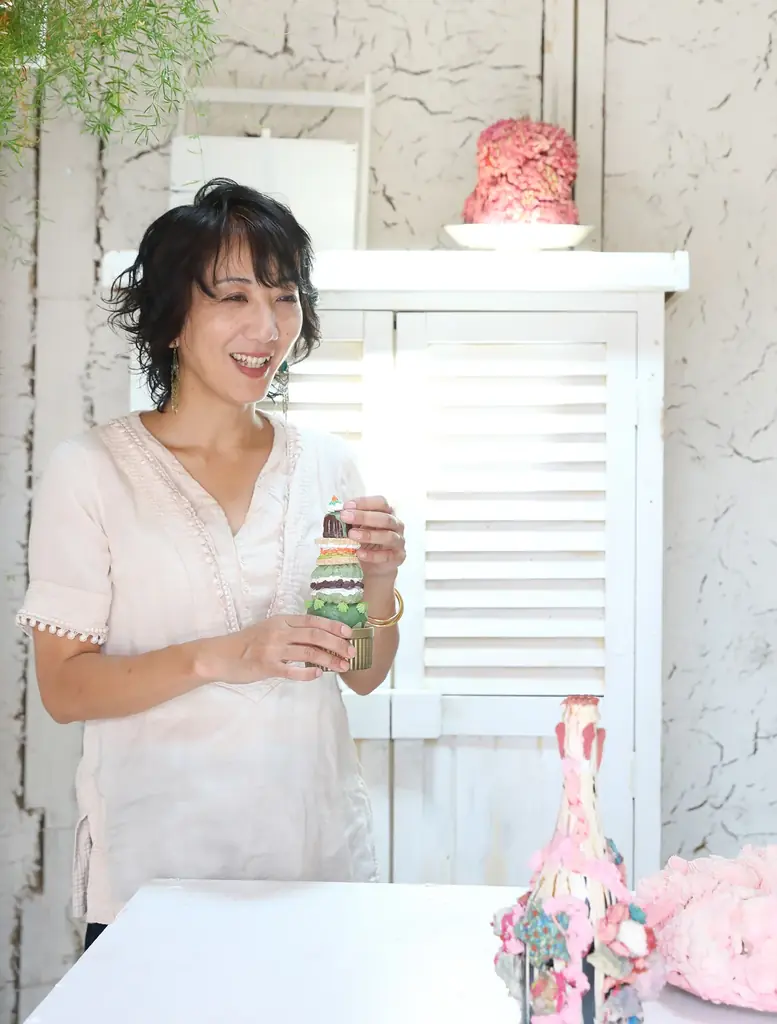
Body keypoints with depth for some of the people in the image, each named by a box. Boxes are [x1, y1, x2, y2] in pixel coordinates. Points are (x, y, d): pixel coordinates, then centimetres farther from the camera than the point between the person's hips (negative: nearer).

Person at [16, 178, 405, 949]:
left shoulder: (326, 465, 4)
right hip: (154, 870, -3)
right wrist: (217, 658, -23)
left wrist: (379, 585, -12)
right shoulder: (91, 470, -7)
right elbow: (63, 688, -9)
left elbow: (365, 675, 8)